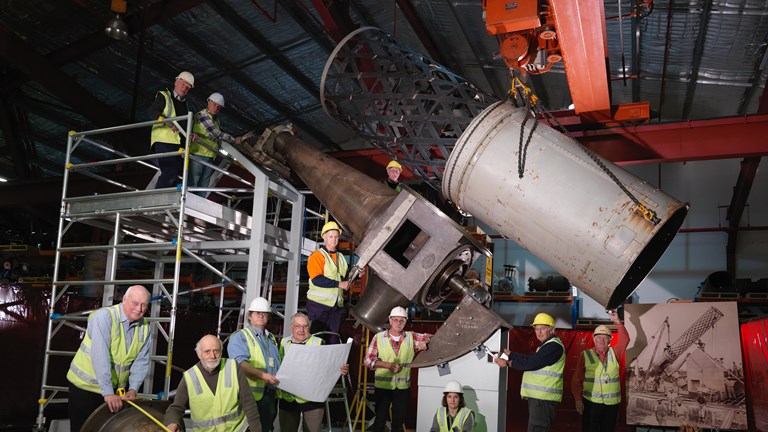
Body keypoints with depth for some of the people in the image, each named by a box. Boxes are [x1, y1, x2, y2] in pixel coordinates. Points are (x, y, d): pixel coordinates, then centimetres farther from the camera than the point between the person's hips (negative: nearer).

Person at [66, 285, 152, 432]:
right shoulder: (104, 317, -21)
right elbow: (100, 357, -29)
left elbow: (141, 361, -1)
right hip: (85, 386, -5)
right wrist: (108, 392, -33)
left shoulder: (145, 327, -3)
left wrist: (133, 389, -14)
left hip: (117, 389, 5)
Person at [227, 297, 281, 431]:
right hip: (252, 395, -7)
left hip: (271, 396, 7)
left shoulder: (271, 339, 22)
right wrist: (262, 375, -29)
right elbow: (240, 363, -17)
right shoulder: (240, 337, -2)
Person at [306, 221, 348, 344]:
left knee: (333, 340, 9)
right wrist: (339, 284, -18)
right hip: (318, 303, -7)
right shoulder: (317, 255, -7)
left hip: (336, 305, 7)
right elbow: (317, 279, -18)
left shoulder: (341, 257, 17)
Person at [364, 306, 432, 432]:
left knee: (398, 421, 11)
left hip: (403, 387, 2)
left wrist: (425, 342, -19)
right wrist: (388, 365, -18)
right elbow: (368, 359, -5)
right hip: (382, 386, -2)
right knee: (380, 420, 5)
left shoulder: (411, 337, 4)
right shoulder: (379, 337, -1)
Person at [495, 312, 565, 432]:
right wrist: (510, 354, 11)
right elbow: (529, 358, 20)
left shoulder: (554, 346, -15)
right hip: (537, 396, 11)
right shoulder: (546, 345, 21)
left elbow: (530, 363, -19)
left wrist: (507, 363, -11)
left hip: (543, 399, -11)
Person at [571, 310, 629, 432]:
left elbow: (624, 340, -7)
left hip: (612, 404, 3)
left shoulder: (614, 353, 8)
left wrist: (617, 322, -16)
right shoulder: (585, 355, -2)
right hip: (591, 403, -3)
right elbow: (576, 380, -3)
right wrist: (578, 399, -11)